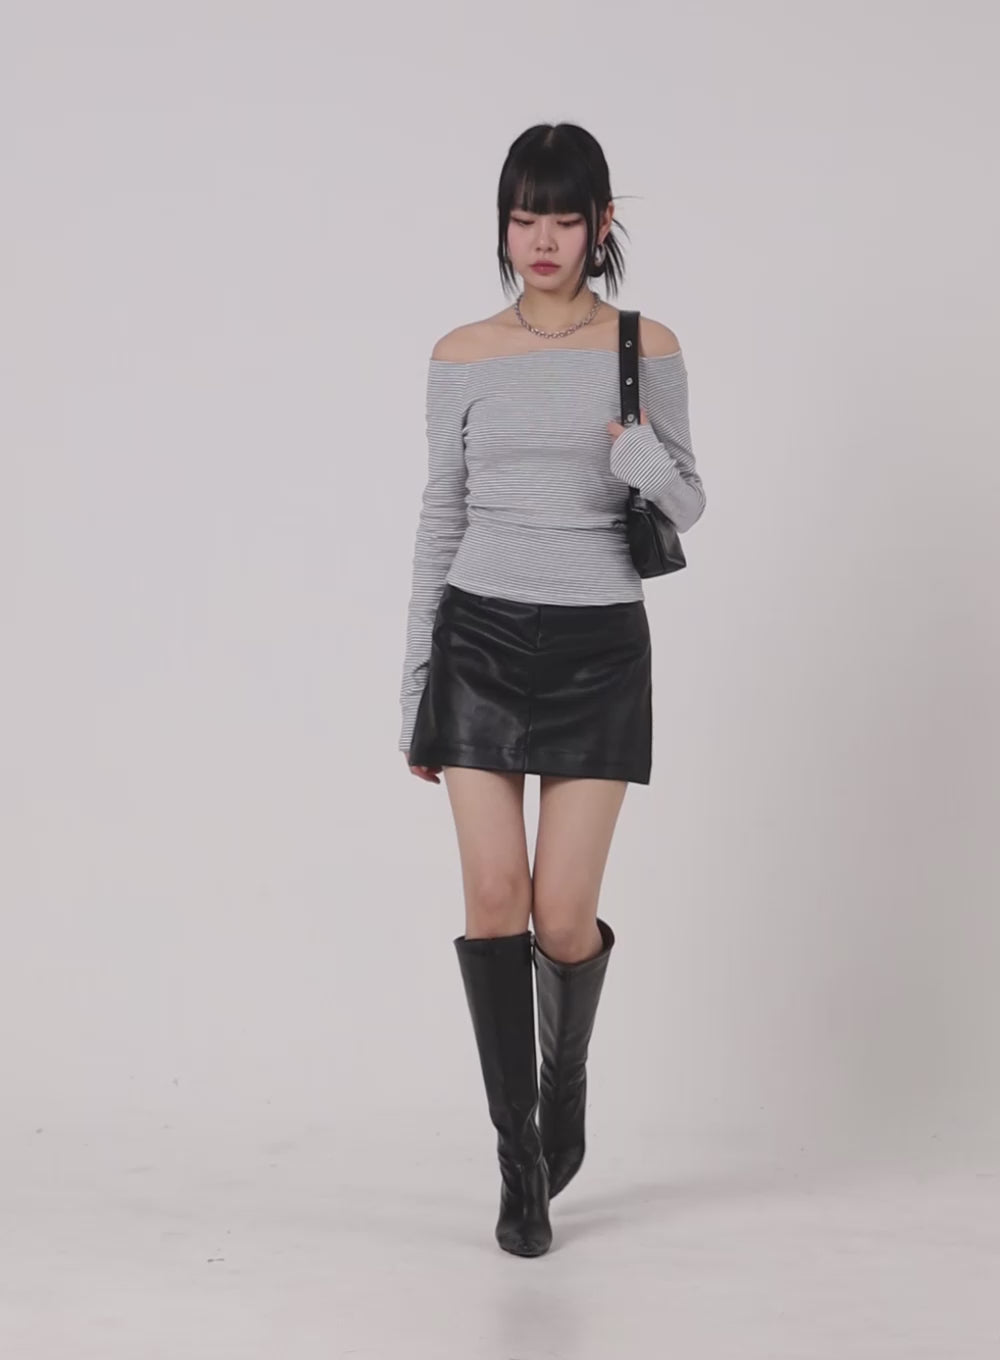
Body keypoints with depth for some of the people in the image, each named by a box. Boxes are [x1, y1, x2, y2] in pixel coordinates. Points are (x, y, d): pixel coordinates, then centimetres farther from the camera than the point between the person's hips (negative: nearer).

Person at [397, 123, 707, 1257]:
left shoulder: (646, 350, 2)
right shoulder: (462, 357, 5)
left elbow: (689, 509, 5)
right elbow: (440, 520, 9)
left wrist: (642, 458, -19)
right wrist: (415, 689, 8)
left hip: (598, 647, -1)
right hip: (481, 640, 1)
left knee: (563, 916, -3)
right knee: (493, 899, -4)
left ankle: (566, 1078, 31)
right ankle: (522, 1163, 10)